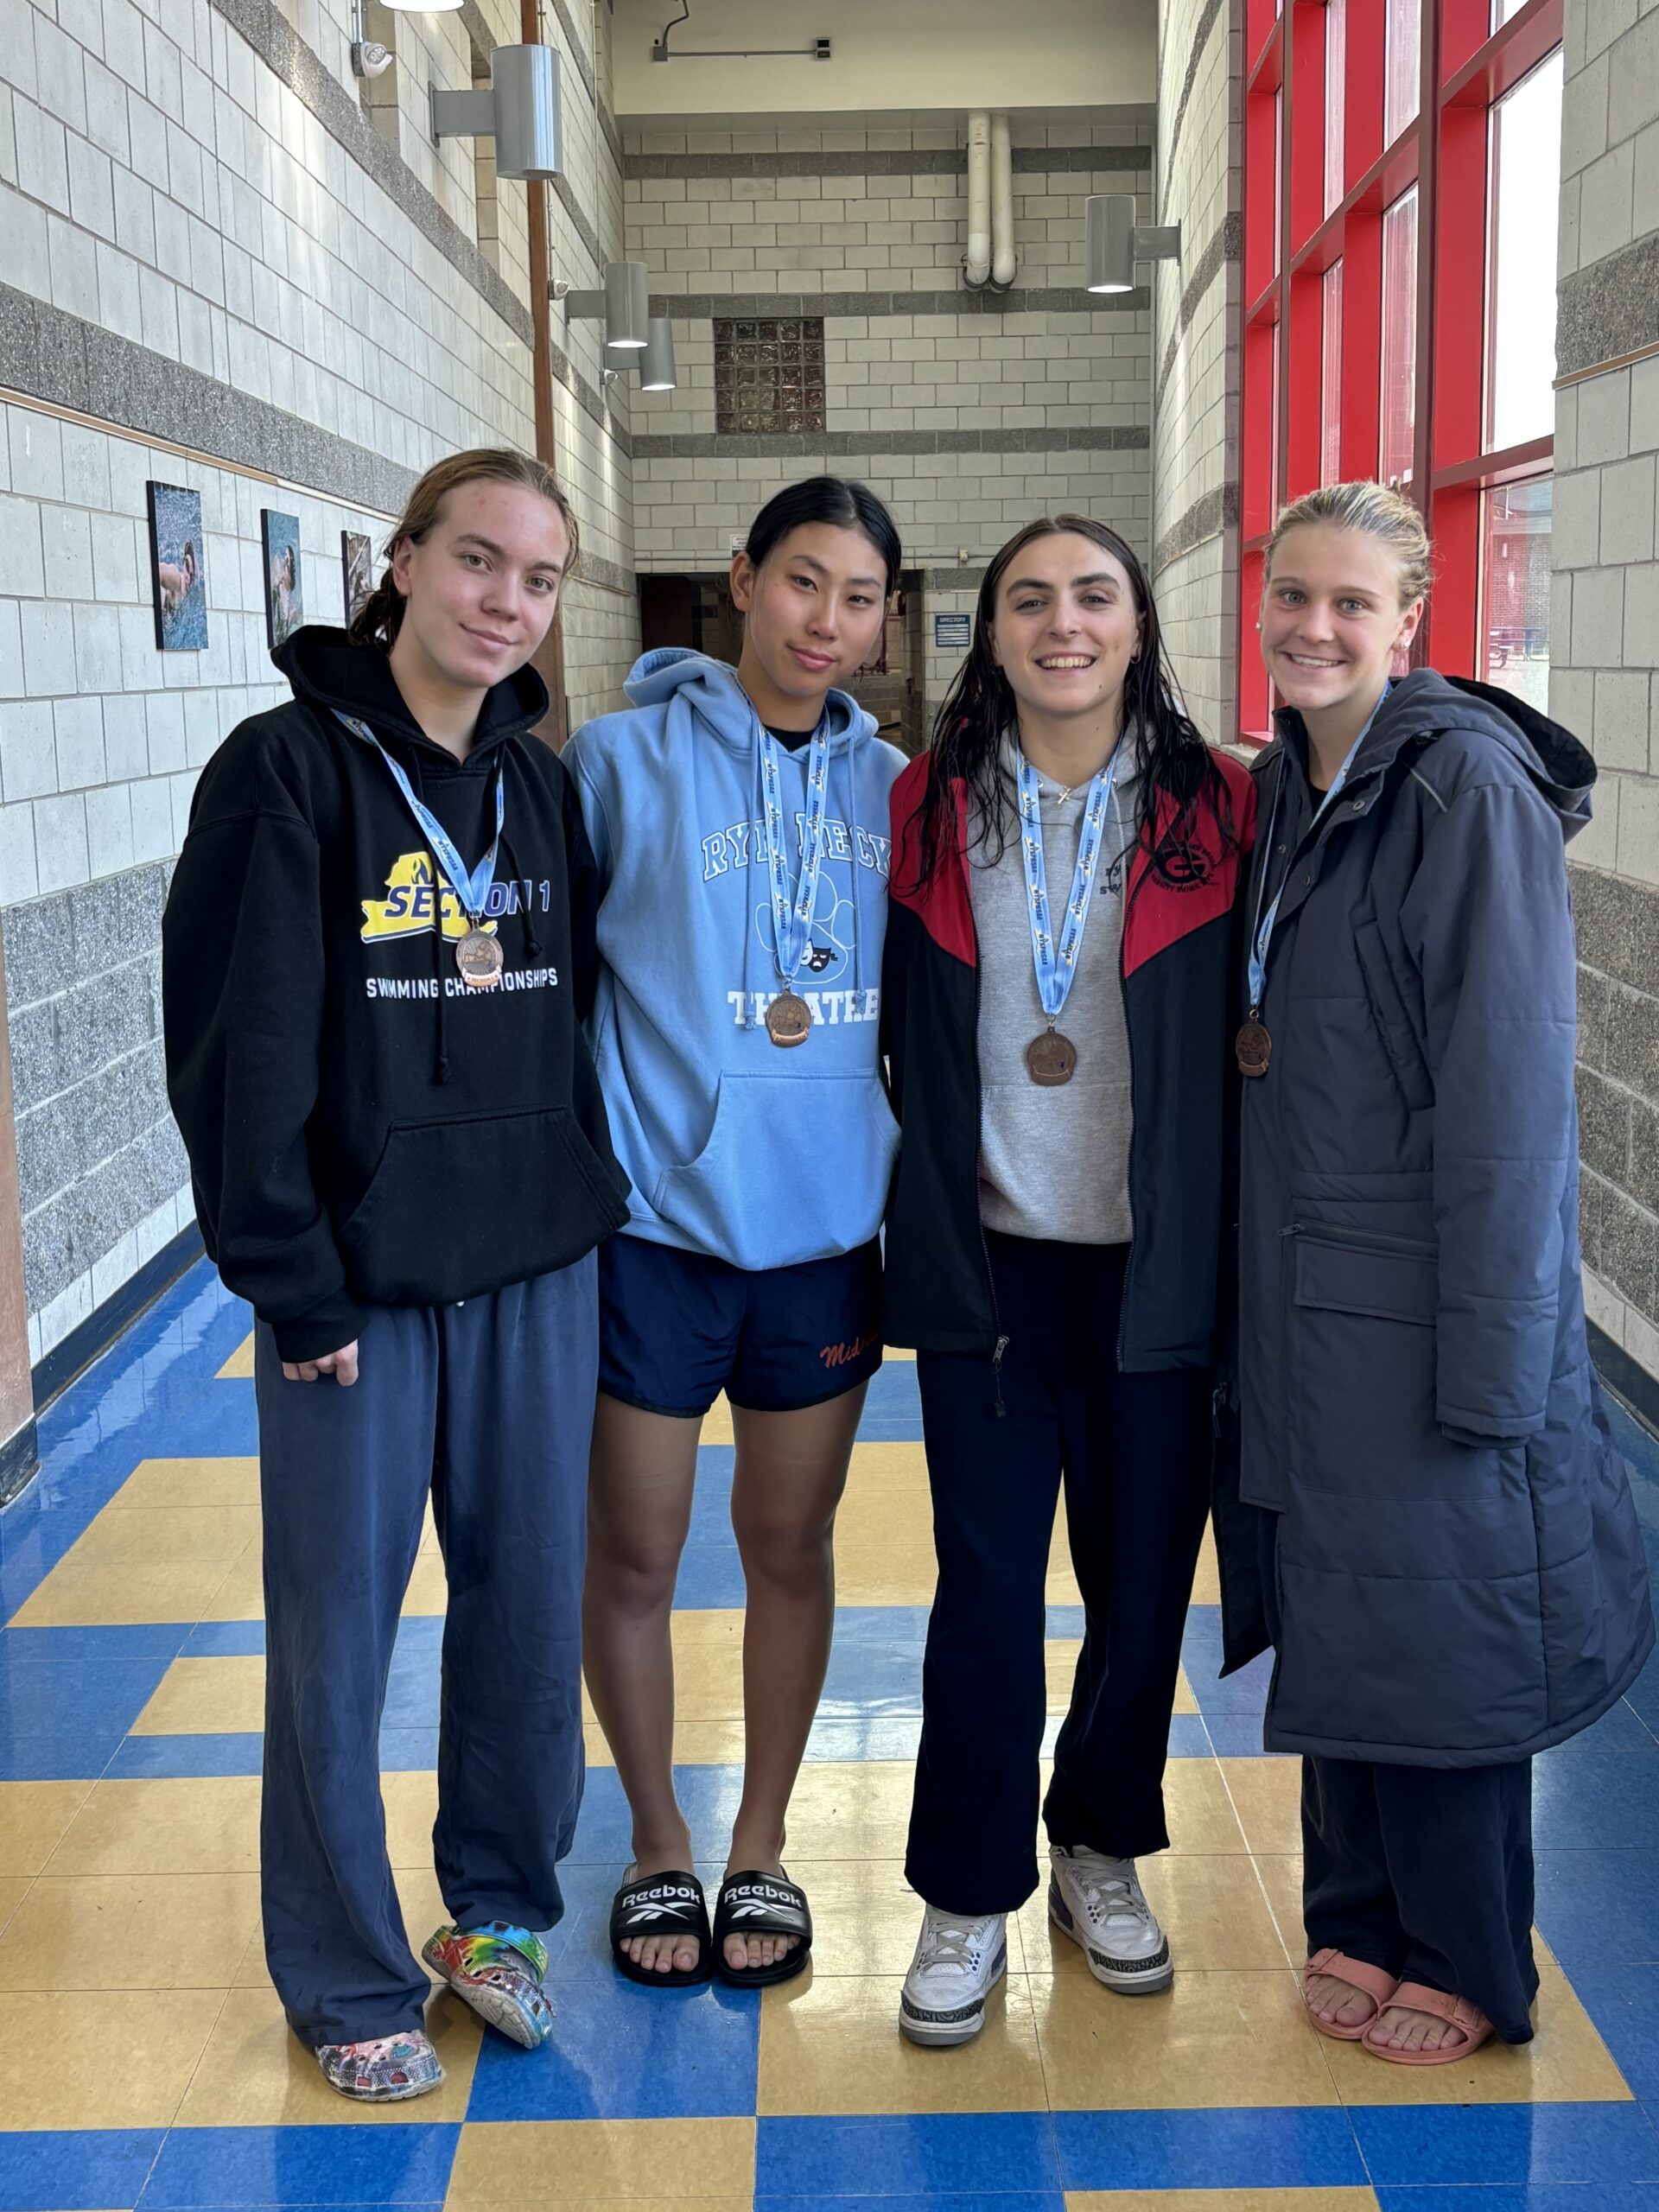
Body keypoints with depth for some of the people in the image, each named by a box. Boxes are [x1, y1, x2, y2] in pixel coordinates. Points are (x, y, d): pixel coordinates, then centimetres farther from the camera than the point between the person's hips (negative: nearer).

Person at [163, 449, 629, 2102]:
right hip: (357, 1279, -4)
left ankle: (500, 1910, 32)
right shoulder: (290, 770, -8)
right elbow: (237, 1042, -11)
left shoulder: (545, 786, 8)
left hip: (537, 1270, 5)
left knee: (532, 1597, 12)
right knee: (338, 1629, 5)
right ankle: (347, 1978, 24)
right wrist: (292, 1281, -13)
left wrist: (591, 1205, 4)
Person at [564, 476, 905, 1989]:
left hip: (827, 1227, 3)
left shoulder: (889, 785, 5)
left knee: (792, 1549, 14)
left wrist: (916, 1212, 9)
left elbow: (923, 1006, 12)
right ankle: (658, 1843, 31)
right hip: (657, 1222, -3)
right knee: (634, 1556, 8)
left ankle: (762, 1844, 33)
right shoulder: (625, 759, -6)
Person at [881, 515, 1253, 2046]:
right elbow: (899, 1038, 5)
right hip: (989, 1259, 0)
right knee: (986, 1587, 3)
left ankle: (1103, 1851, 33)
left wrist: (1233, 1247, -2)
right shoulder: (929, 810, 1)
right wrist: (905, 1245, 2)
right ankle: (967, 1898, 19)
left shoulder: (1215, 809, -2)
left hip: (1156, 1268, 0)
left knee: (1144, 1575, 10)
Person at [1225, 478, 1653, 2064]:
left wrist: (1490, 1349, -20)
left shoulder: (1470, 787, -15)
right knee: (1329, 1611, 16)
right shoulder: (1287, 785, 10)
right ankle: (1360, 1917, 34)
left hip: (1427, 1301, -7)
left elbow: (1510, 1086, -19)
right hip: (1305, 1285, 7)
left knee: (1435, 1626, 4)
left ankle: (1467, 1969, 24)